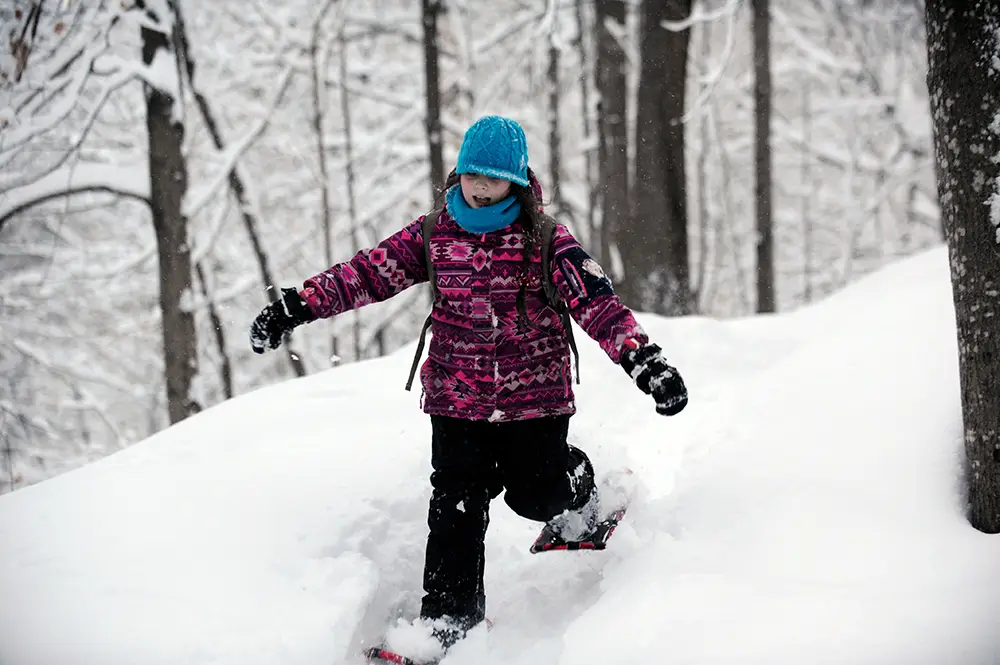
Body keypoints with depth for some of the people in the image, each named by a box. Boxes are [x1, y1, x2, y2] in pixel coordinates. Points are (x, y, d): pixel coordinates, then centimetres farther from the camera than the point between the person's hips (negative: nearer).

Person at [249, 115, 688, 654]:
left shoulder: (545, 242, -8)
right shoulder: (434, 236, 0)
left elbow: (595, 301, -16)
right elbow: (366, 273, 0)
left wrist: (643, 361, -27)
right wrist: (295, 306, -6)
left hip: (535, 399, -2)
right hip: (457, 401, 2)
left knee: (532, 493, 6)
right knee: (456, 509, -3)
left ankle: (579, 492, 42)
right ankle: (447, 620, 6)